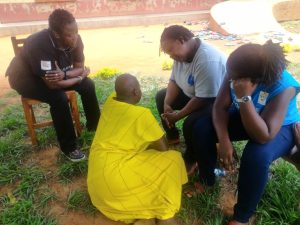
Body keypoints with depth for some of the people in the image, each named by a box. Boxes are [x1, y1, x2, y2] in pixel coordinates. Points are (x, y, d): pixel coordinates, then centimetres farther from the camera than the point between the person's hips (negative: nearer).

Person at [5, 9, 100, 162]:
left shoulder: (74, 39, -21)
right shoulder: (40, 45, -38)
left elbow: (79, 67, -13)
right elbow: (52, 84, -36)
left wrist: (64, 75, -34)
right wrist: (80, 75, -25)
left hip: (59, 72, 6)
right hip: (26, 78, -6)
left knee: (88, 85, -11)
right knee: (59, 98, -31)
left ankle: (94, 125, 10)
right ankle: (68, 147, -14)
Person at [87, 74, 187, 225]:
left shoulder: (110, 102, 7)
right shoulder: (142, 114, -12)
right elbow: (162, 148, 1)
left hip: (96, 176, 8)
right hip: (114, 175, -8)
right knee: (173, 159, -1)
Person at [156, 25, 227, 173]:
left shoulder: (207, 60, -35)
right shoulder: (182, 53, -7)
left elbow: (203, 99, -34)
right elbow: (174, 81, 0)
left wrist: (177, 116, -26)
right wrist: (167, 104, -14)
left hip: (216, 100, -9)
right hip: (192, 93, 9)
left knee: (190, 123, -32)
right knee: (161, 96, 9)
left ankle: (191, 160, -2)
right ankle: (172, 136, 22)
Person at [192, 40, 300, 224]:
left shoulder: (283, 87, -35)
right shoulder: (237, 74, -22)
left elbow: (263, 136, -40)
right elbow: (220, 107, -17)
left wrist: (244, 97, -47)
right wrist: (224, 139, -31)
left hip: (280, 128, -4)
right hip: (243, 118, 5)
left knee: (257, 155, -36)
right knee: (202, 127, -16)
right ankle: (206, 180, 8)